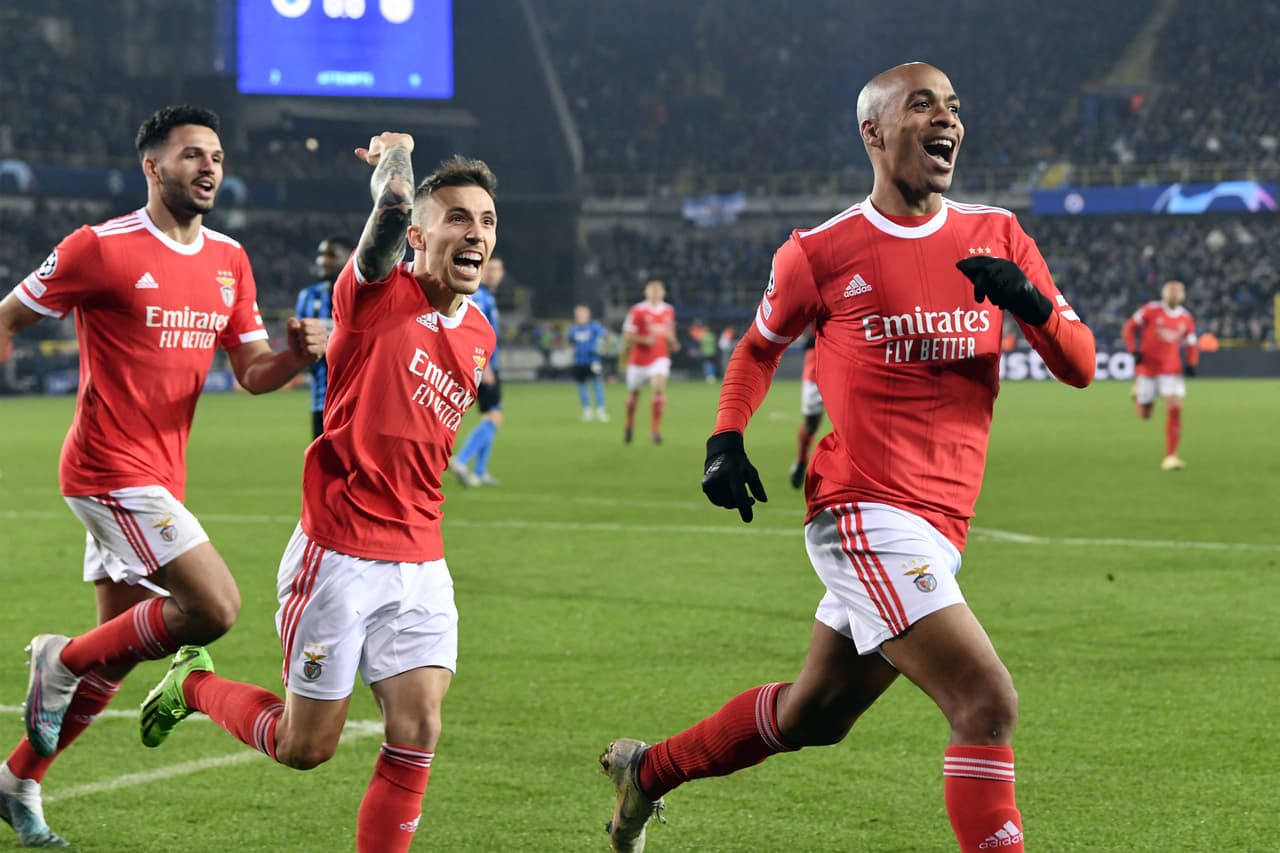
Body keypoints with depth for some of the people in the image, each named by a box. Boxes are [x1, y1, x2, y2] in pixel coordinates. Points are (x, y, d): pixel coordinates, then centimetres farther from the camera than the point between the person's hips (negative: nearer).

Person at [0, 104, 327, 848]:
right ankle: (65, 659, 1)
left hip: (160, 476, 8)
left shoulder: (230, 260, 10)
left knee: (116, 657, 13)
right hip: (111, 471, -8)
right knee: (216, 606, -19)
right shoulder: (101, 249, -10)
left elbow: (252, 372, 11)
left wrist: (297, 355, -11)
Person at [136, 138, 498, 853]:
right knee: (305, 747, 5)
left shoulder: (479, 336, 10)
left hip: (420, 566, 6)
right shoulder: (378, 293, -10)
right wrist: (395, 158, -14)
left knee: (418, 733, -7)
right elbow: (393, 209, -29)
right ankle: (194, 684, 32)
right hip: (339, 555, -5)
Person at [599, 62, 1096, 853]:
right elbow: (760, 346, 17)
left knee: (813, 714, 21)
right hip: (868, 514, -6)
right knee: (988, 705, -19)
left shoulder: (996, 237, 8)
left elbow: (1080, 366, 6)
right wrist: (726, 439, 2)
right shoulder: (823, 252, -1)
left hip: (934, 533, 6)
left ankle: (647, 771, 43)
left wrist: (1032, 304, -14)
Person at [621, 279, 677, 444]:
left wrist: (672, 342, 1)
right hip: (639, 359, -1)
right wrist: (645, 340, -25)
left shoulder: (669, 311, 4)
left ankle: (655, 429, -17)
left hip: (659, 358, 1)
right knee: (634, 393, 13)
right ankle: (630, 425, 41)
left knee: (660, 387, -23)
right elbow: (627, 337, -10)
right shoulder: (637, 311, -10)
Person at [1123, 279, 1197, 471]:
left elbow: (1191, 345, 13)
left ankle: (1170, 457, -12)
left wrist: (1191, 364, -5)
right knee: (1144, 415, 8)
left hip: (1171, 370, 1)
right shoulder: (1151, 310, -8)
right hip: (1147, 367, -1)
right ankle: (1138, 392, 46)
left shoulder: (1186, 319, 2)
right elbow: (1130, 327, -1)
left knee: (1174, 408, -16)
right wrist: (1134, 351, -13)